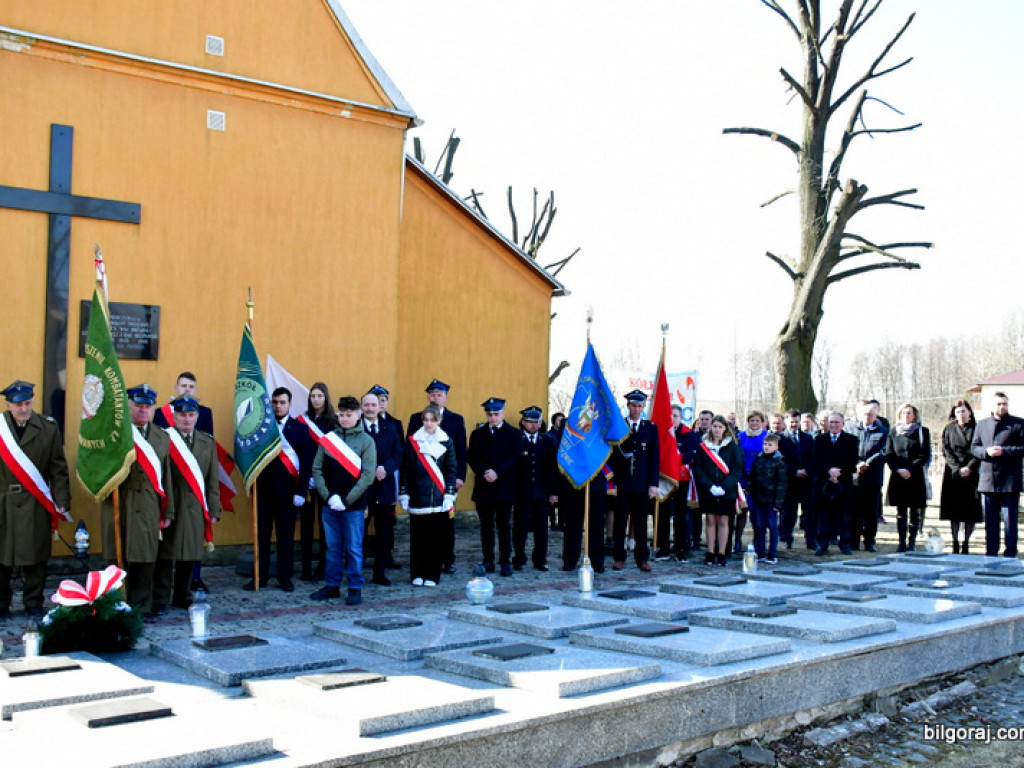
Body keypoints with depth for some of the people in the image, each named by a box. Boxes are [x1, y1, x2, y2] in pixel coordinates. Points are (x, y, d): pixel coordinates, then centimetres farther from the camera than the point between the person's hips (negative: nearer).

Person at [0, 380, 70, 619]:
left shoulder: (48, 428, 4)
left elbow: (59, 469, 5)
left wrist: (62, 500, -2)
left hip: (35, 505, 1)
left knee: (35, 558, 5)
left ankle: (33, 602, 18)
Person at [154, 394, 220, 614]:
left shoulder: (208, 443, 12)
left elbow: (213, 480, 11)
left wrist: (214, 510, 7)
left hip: (196, 508, 4)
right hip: (170, 507, -4)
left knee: (190, 556, 11)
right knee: (165, 555, 0)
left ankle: (183, 596, 24)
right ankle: (160, 600, 9)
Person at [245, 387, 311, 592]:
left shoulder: (300, 428, 3)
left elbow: (306, 462, -1)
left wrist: (301, 491, -8)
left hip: (287, 489, -1)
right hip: (263, 487, 1)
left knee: (286, 535, 5)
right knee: (261, 533, 4)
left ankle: (285, 577, 13)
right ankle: (261, 576, 12)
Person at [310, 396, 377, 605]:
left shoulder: (366, 441, -2)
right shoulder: (329, 438, 5)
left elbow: (368, 475, -8)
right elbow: (317, 469, 5)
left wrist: (346, 500, -12)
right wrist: (328, 496, -7)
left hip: (354, 506, -3)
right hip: (330, 505, 3)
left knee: (354, 549, 3)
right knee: (333, 547, 11)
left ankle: (355, 588, 12)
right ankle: (332, 585, 22)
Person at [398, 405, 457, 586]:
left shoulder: (446, 442, 5)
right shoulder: (412, 441, 4)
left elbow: (451, 471, 6)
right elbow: (405, 469, 6)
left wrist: (449, 496, -2)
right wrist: (403, 494, 1)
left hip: (438, 499, 0)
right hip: (417, 498, 0)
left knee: (436, 538, 1)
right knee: (417, 537, 2)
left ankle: (432, 576, 10)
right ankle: (417, 574, 13)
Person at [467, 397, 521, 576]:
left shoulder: (513, 434, 5)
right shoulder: (478, 434, 12)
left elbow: (515, 457, -6)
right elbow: (471, 457, 3)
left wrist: (497, 472, -17)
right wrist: (484, 473, -14)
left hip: (504, 487, -2)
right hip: (483, 488, 2)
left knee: (504, 526, 1)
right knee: (486, 526, 6)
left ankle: (505, 561, 5)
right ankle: (488, 561, 11)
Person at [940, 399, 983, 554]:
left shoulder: (976, 428, 6)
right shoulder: (949, 429, 10)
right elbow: (946, 451, 4)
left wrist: (969, 468, -11)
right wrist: (957, 468, -8)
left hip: (971, 474, -1)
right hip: (953, 474, 1)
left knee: (971, 511, -2)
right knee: (954, 511, 0)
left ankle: (965, 543, 7)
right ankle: (955, 543, 6)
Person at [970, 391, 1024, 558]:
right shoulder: (982, 424, 13)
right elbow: (974, 447, 12)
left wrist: (1004, 451, -17)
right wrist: (986, 451, -8)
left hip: (1009, 481, -4)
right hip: (987, 480, 4)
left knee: (1010, 521, 0)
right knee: (990, 521, 11)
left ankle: (1010, 555, 6)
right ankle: (991, 553, 18)